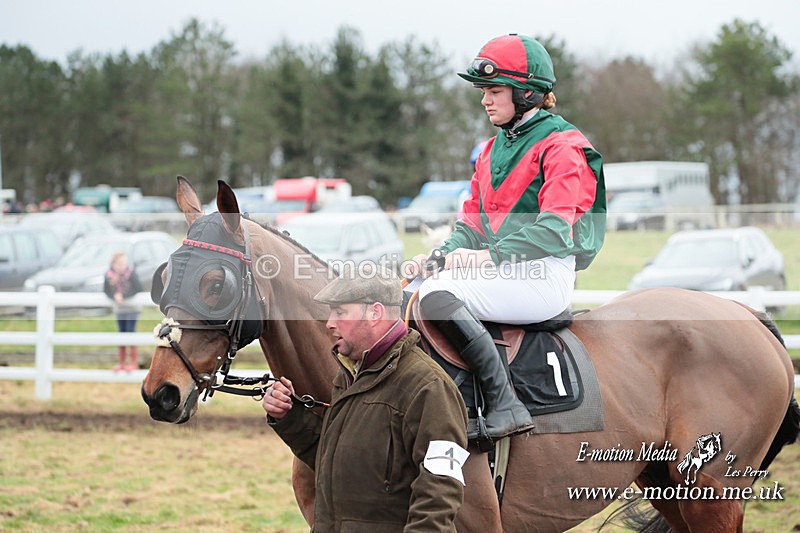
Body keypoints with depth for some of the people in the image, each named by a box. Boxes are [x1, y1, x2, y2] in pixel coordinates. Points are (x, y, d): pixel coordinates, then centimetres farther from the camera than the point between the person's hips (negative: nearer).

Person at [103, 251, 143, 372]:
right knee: (121, 333, 10)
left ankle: (134, 363, 2)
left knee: (130, 333, -7)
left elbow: (138, 288, -21)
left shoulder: (130, 273, -21)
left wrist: (123, 296, -27)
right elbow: (106, 290, -3)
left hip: (132, 308, -4)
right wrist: (114, 296, -23)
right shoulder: (108, 274, -9)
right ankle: (121, 363, 18)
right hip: (119, 309, 4)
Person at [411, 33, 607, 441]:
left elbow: (554, 228, -16)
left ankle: (505, 406, -28)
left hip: (544, 275, -9)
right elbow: (473, 222, 19)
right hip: (498, 270, 9)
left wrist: (491, 256, -24)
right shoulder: (492, 150, 21)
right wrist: (443, 254, -2)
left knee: (437, 296, -29)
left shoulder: (560, 145, -5)